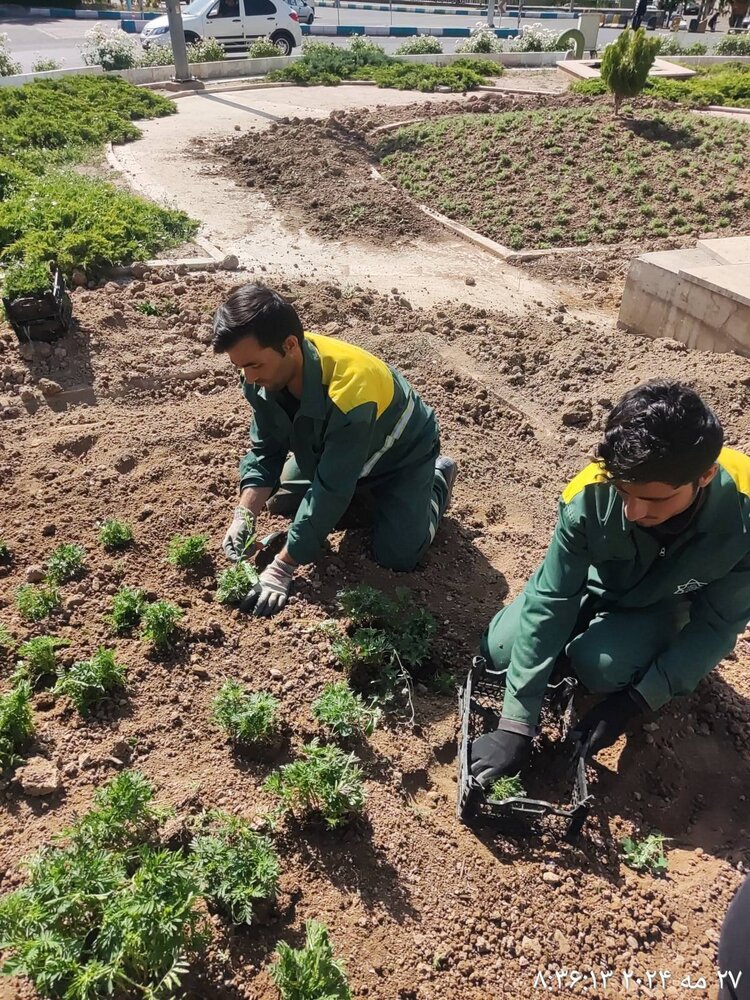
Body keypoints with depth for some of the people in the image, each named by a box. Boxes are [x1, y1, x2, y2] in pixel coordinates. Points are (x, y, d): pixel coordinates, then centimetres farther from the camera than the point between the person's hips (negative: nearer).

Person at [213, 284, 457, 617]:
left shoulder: (349, 393, -45)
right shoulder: (266, 375, -24)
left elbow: (331, 489, -41)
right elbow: (265, 450, -13)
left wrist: (282, 567, -37)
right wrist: (245, 515, -27)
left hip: (402, 453, -6)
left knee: (397, 555, -13)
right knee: (280, 501, 8)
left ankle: (438, 478, 13)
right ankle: (365, 491, 25)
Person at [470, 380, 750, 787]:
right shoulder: (590, 496, -35)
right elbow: (548, 602, -29)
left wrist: (637, 701, -25)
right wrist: (516, 724, -29)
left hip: (666, 604, -1)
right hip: (594, 583, 2)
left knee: (599, 664, -29)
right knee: (499, 650, -10)